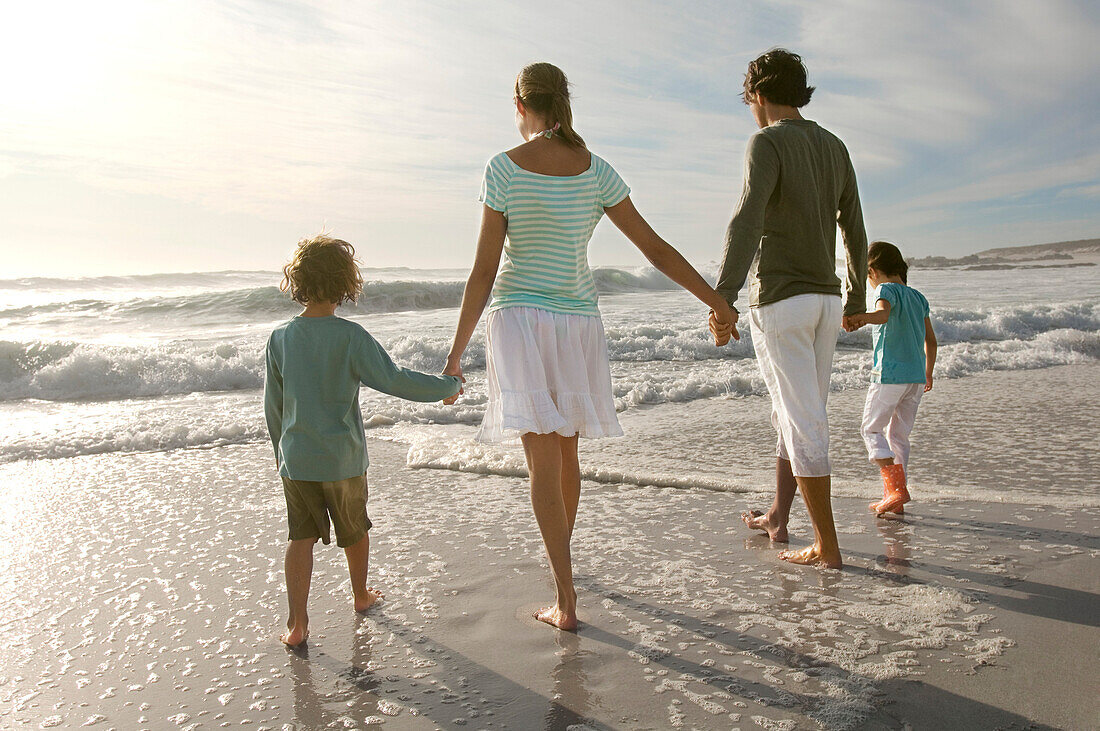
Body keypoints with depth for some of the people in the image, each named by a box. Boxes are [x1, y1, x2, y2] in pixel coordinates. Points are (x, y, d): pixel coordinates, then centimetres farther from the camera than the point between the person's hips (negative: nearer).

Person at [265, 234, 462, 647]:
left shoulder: (280, 338, -2)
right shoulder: (349, 336, -15)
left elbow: (272, 405, 6)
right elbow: (395, 380, -18)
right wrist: (448, 386, -7)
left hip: (296, 458, 2)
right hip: (343, 458, -2)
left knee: (301, 536, 9)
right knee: (354, 530, 18)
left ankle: (297, 623, 2)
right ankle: (361, 595, 38)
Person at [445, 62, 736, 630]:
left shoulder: (504, 169, -9)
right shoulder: (595, 172, 0)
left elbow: (484, 270, -11)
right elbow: (655, 247, 0)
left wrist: (457, 350, -5)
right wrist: (716, 302, 9)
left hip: (517, 318, -3)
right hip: (577, 324, 4)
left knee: (542, 461, -3)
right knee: (565, 451, 20)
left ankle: (566, 601, -4)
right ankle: (559, 557, 41)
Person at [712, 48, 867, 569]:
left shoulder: (767, 143, -9)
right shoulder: (835, 148, 14)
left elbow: (747, 221, -24)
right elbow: (855, 231, 18)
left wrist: (723, 297, -30)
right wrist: (856, 300, 28)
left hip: (780, 301, -8)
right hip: (825, 300, 8)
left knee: (803, 423, -4)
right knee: (796, 412, 17)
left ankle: (827, 546, 2)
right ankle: (777, 518, 30)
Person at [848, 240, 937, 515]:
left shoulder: (886, 290, -4)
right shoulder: (917, 297, 17)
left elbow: (883, 314, -28)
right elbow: (930, 340, 21)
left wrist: (862, 317, -45)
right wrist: (928, 374, 31)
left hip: (890, 374, -7)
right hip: (917, 375, 7)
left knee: (871, 428, 2)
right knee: (899, 434, 13)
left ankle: (897, 487, -10)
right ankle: (892, 497, 15)